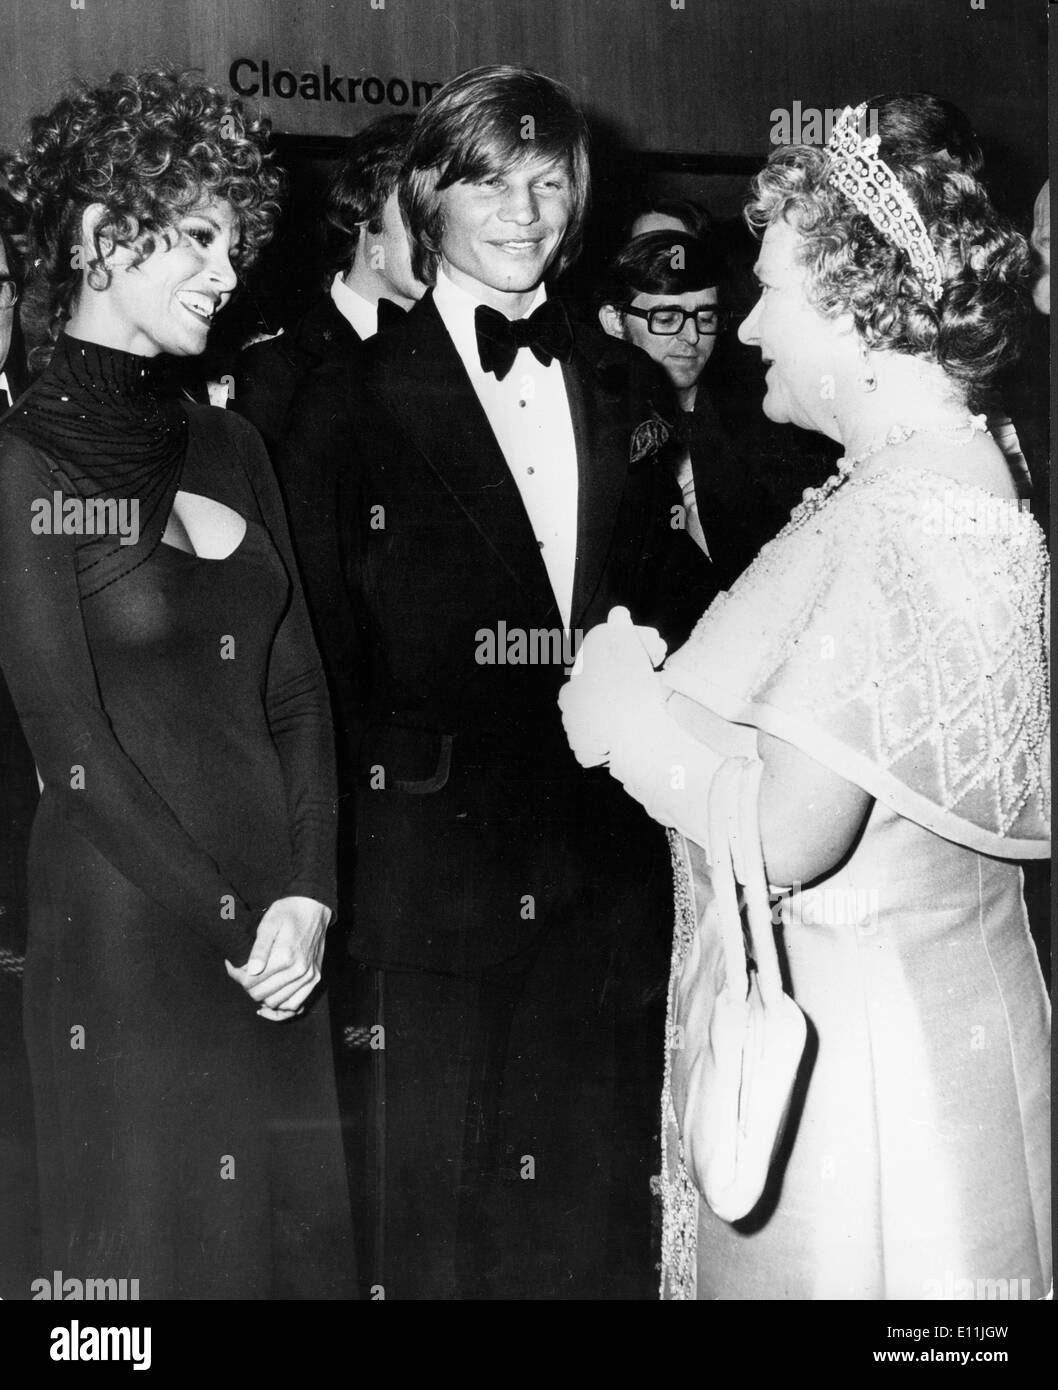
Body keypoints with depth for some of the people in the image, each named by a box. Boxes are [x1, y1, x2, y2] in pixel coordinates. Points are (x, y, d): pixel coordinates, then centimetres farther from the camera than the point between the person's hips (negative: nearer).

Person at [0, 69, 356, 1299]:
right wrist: (230, 925, -11)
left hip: (279, 928, 6)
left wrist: (306, 898, -4)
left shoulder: (228, 446, 10)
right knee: (156, 1243, 7)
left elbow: (295, 689, 8)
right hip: (126, 929, -6)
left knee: (297, 1229, 12)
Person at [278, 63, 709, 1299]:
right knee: (435, 1223, 7)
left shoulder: (631, 391, 12)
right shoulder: (350, 405, -2)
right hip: (435, 875, -3)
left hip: (613, 881, 4)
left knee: (602, 1219, 13)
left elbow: (675, 610, 13)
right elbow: (321, 658, -3)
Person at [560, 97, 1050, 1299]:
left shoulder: (911, 519, -21)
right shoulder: (923, 482, 9)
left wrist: (628, 706, -14)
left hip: (855, 1055, -9)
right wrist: (661, 692, 0)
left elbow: (786, 831, -27)